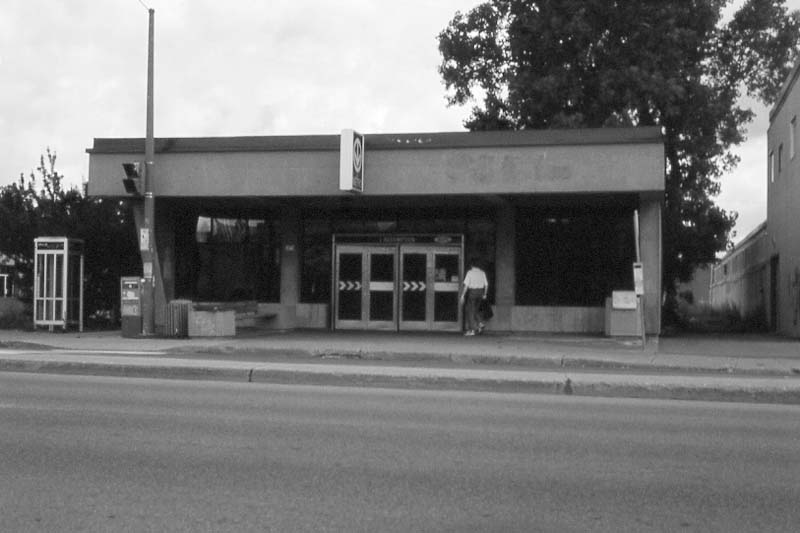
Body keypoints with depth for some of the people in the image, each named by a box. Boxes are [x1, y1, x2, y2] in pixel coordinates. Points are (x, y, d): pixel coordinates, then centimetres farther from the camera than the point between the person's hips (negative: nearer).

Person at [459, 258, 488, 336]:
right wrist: (485, 294, 20)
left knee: (470, 311, 3)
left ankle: (472, 330, 2)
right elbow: (486, 284, 7)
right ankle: (479, 324, 3)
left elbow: (466, 284, -15)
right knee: (474, 310, 21)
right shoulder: (482, 272, 4)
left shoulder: (470, 272, -11)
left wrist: (462, 295, -13)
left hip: (472, 291, -5)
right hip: (480, 291, 5)